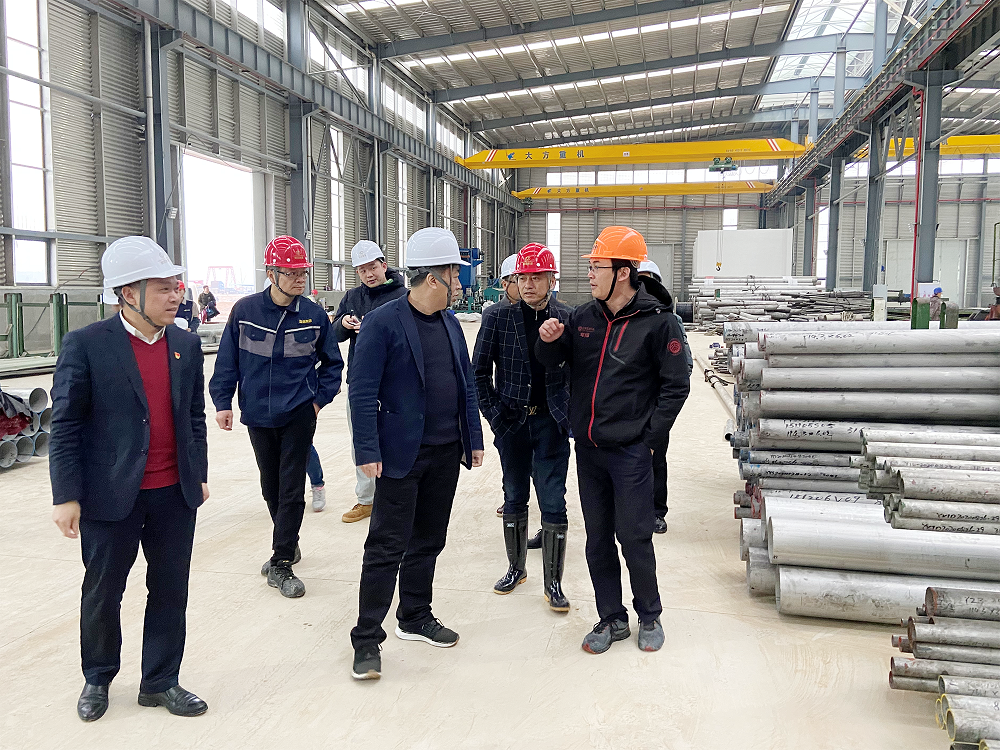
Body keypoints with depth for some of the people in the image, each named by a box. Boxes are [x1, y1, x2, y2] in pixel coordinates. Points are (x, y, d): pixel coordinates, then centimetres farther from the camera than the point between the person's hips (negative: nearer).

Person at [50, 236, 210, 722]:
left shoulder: (187, 345, 4)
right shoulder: (86, 345, -10)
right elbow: (65, 426, -8)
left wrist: (199, 475, 12)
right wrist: (66, 496, -10)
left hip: (176, 495, 4)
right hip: (111, 497, -3)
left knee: (170, 591, 12)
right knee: (102, 593, 14)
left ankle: (161, 682, 30)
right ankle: (97, 679, 38)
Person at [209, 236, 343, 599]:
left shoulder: (314, 315, -4)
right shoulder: (245, 310, -6)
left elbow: (332, 362, 8)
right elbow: (227, 359, 2)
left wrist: (319, 398, 0)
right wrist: (222, 400, -2)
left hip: (299, 414, -1)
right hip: (258, 415, 2)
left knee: (291, 489, -2)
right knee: (271, 487, 14)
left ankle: (281, 563, 7)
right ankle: (288, 545, 34)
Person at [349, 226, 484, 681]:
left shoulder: (450, 322, 9)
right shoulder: (382, 323, -12)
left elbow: (467, 384, 14)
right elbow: (362, 391, -13)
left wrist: (474, 438, 12)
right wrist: (368, 451, -17)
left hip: (446, 454, 7)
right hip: (402, 454, -7)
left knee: (428, 541, 17)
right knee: (387, 546, -1)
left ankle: (416, 617, 33)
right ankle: (367, 639, 11)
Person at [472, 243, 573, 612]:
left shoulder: (569, 318, -3)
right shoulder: (497, 317, -3)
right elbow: (479, 371, 2)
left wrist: (570, 413, -6)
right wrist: (493, 414, -2)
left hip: (551, 423, -1)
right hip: (511, 422, 1)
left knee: (553, 504, 0)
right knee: (514, 498, 14)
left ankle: (553, 583, 14)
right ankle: (516, 568, 34)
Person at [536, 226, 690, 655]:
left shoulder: (657, 322, -8)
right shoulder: (583, 317, 7)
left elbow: (676, 386, -6)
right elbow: (554, 363, 17)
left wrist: (649, 438, -10)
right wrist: (548, 341, -6)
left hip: (631, 451, -5)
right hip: (588, 447, 5)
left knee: (634, 537, 2)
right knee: (597, 539, 12)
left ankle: (649, 616, 25)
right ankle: (612, 619, 27)